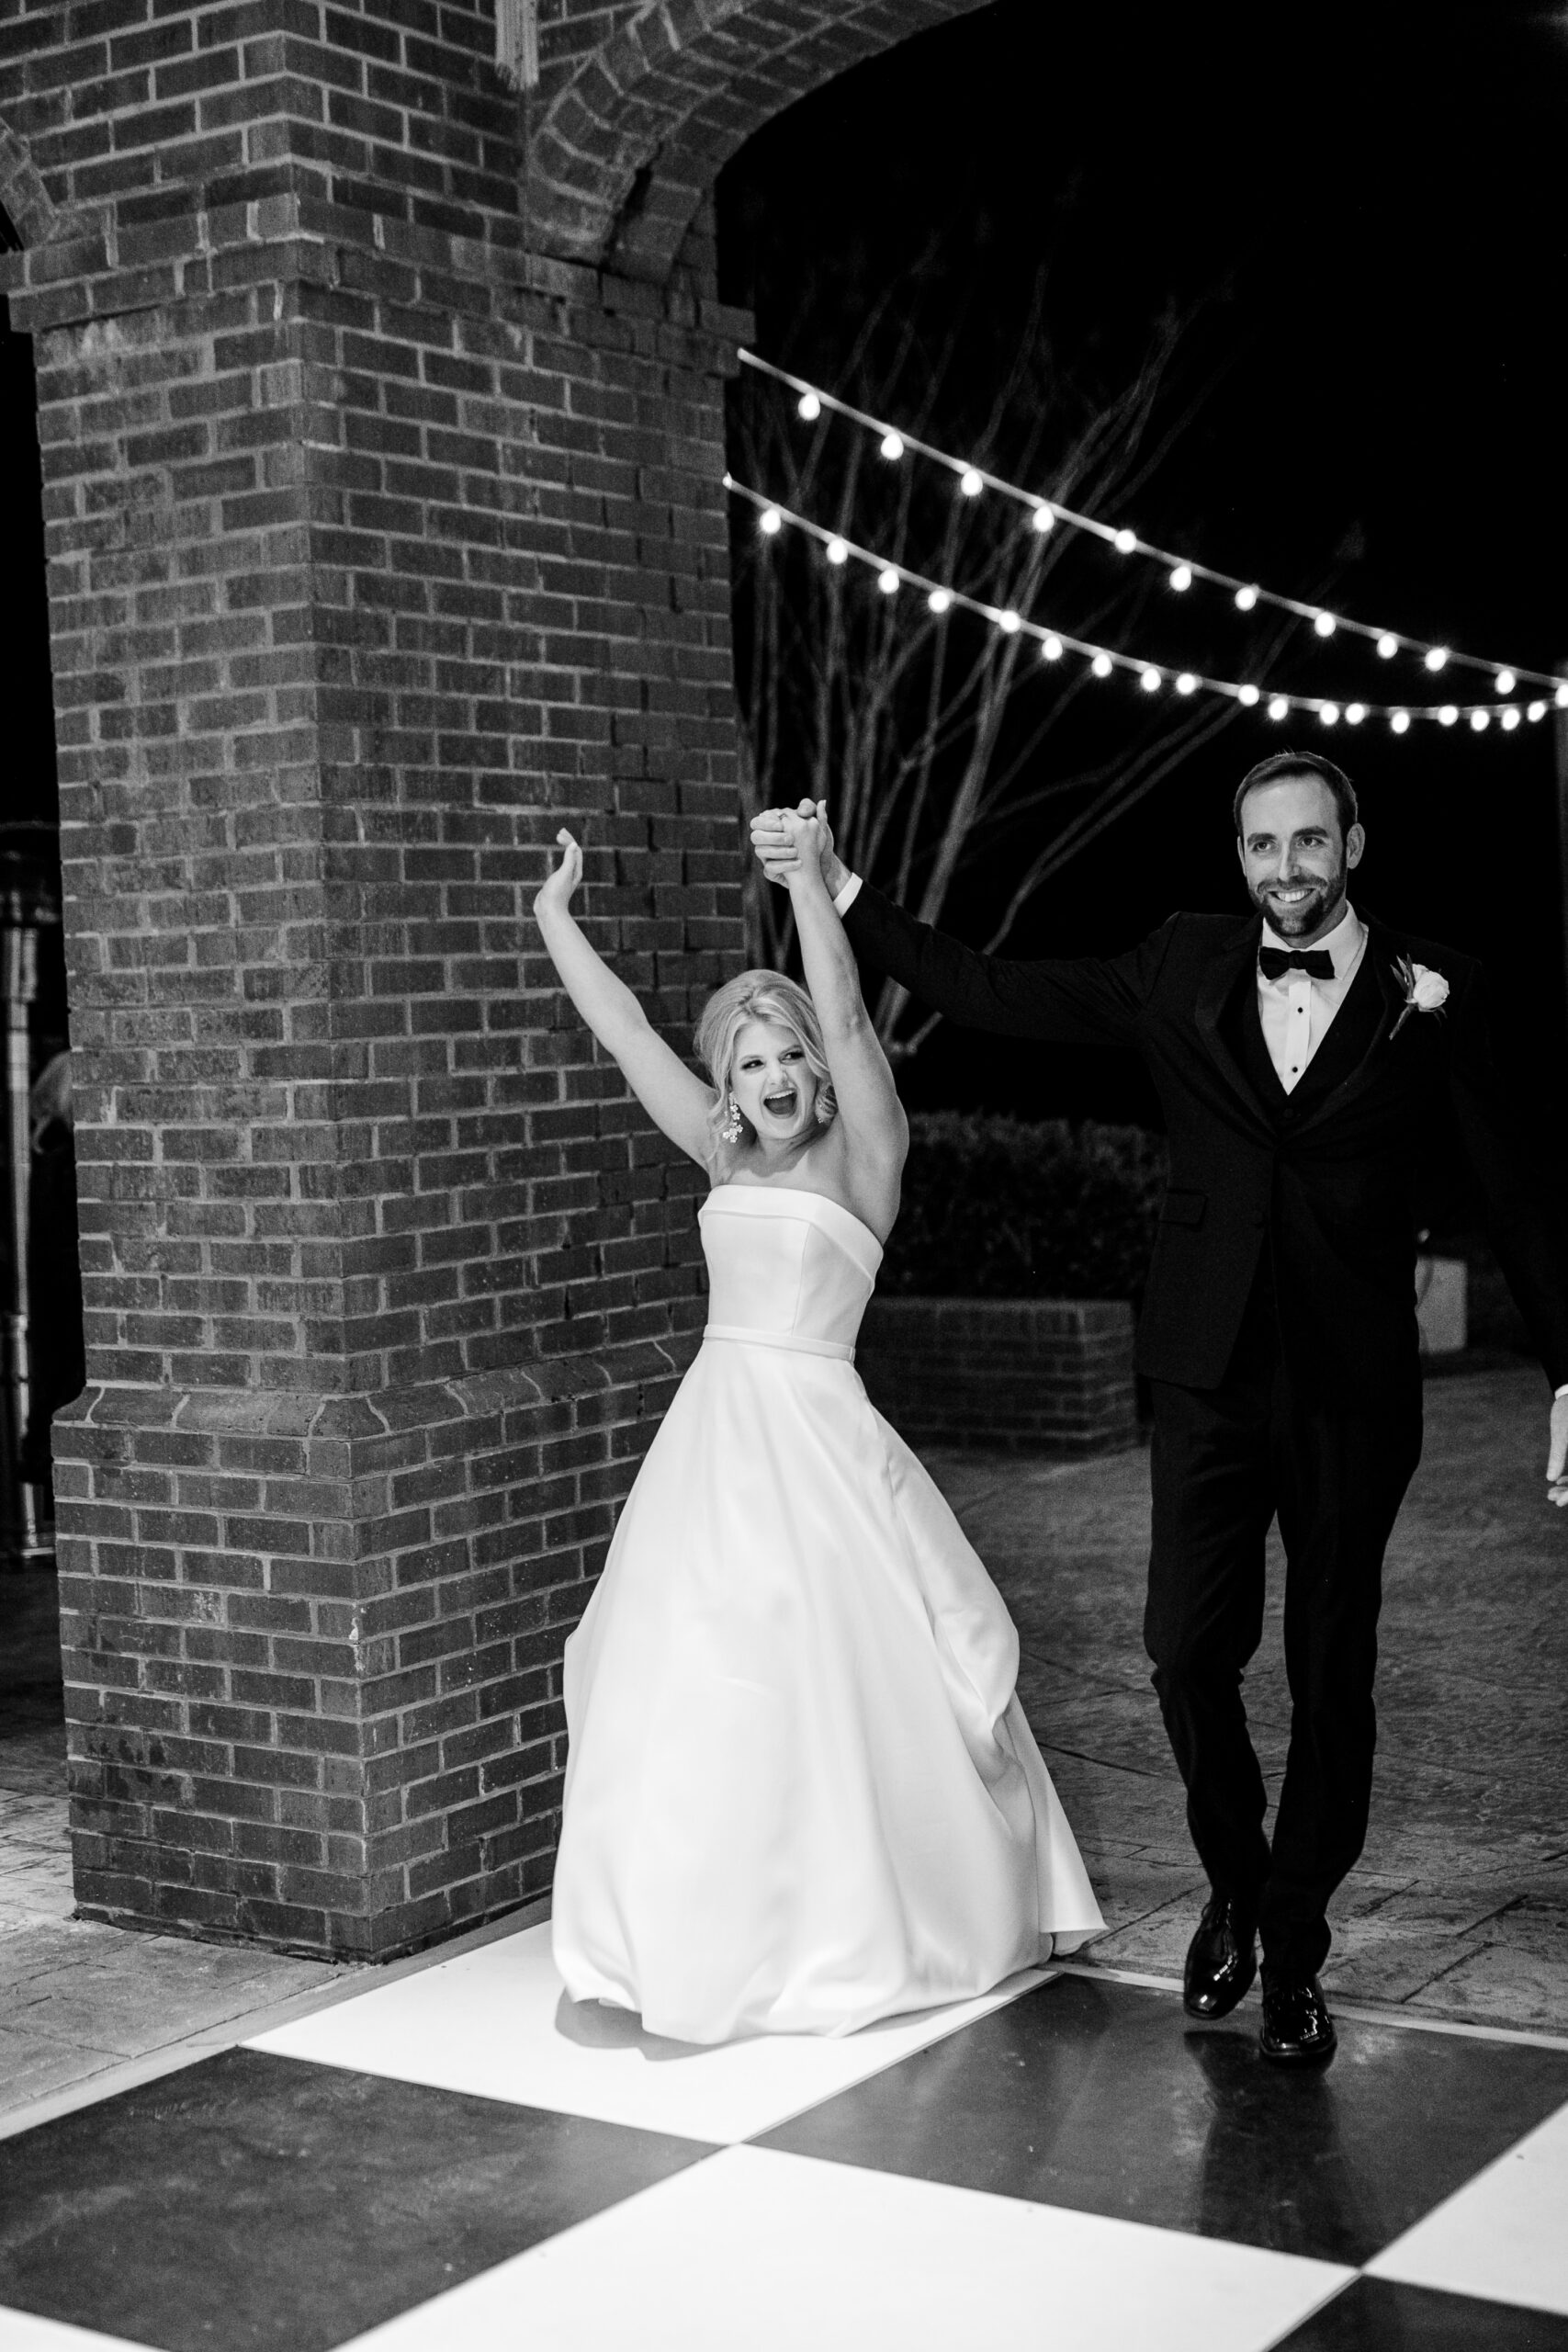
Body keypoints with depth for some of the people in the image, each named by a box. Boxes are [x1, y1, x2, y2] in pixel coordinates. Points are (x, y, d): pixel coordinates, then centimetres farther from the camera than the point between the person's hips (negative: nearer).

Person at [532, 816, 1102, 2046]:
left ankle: (862, 1929, 20)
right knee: (680, 1689, 5)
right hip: (716, 1439, 5)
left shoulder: (859, 1159, -3)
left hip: (815, 1439, -5)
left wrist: (810, 873, -21)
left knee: (842, 1688, 2)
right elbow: (626, 1029, 12)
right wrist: (556, 917, 12)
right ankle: (688, 1938, 17)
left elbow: (846, 1017, -17)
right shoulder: (728, 1158, 10)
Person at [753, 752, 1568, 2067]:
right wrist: (838, 890, 1)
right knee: (1189, 1657, 1)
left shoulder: (1437, 993, -1)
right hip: (1212, 1376, 2)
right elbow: (995, 996, 6)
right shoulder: (1183, 969, 5)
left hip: (1354, 1391, -1)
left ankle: (1293, 1954, 23)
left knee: (1332, 1677, 6)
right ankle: (1235, 1888, 29)